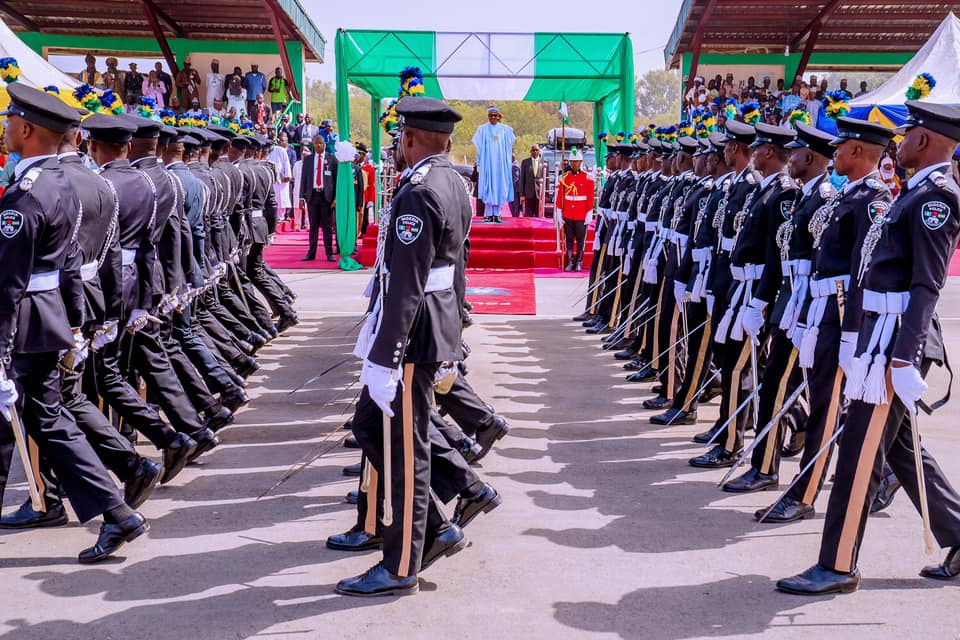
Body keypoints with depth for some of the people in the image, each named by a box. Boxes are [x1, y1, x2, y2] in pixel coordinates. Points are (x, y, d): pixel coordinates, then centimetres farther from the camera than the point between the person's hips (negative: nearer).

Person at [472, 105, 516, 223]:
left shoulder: (505, 129, 6)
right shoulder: (482, 129, 5)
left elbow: (510, 144, 14)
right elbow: (479, 146, 7)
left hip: (501, 162, 1)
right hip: (487, 162, -1)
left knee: (500, 188, -1)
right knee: (488, 187, -4)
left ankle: (497, 214, 2)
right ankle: (489, 214, -2)